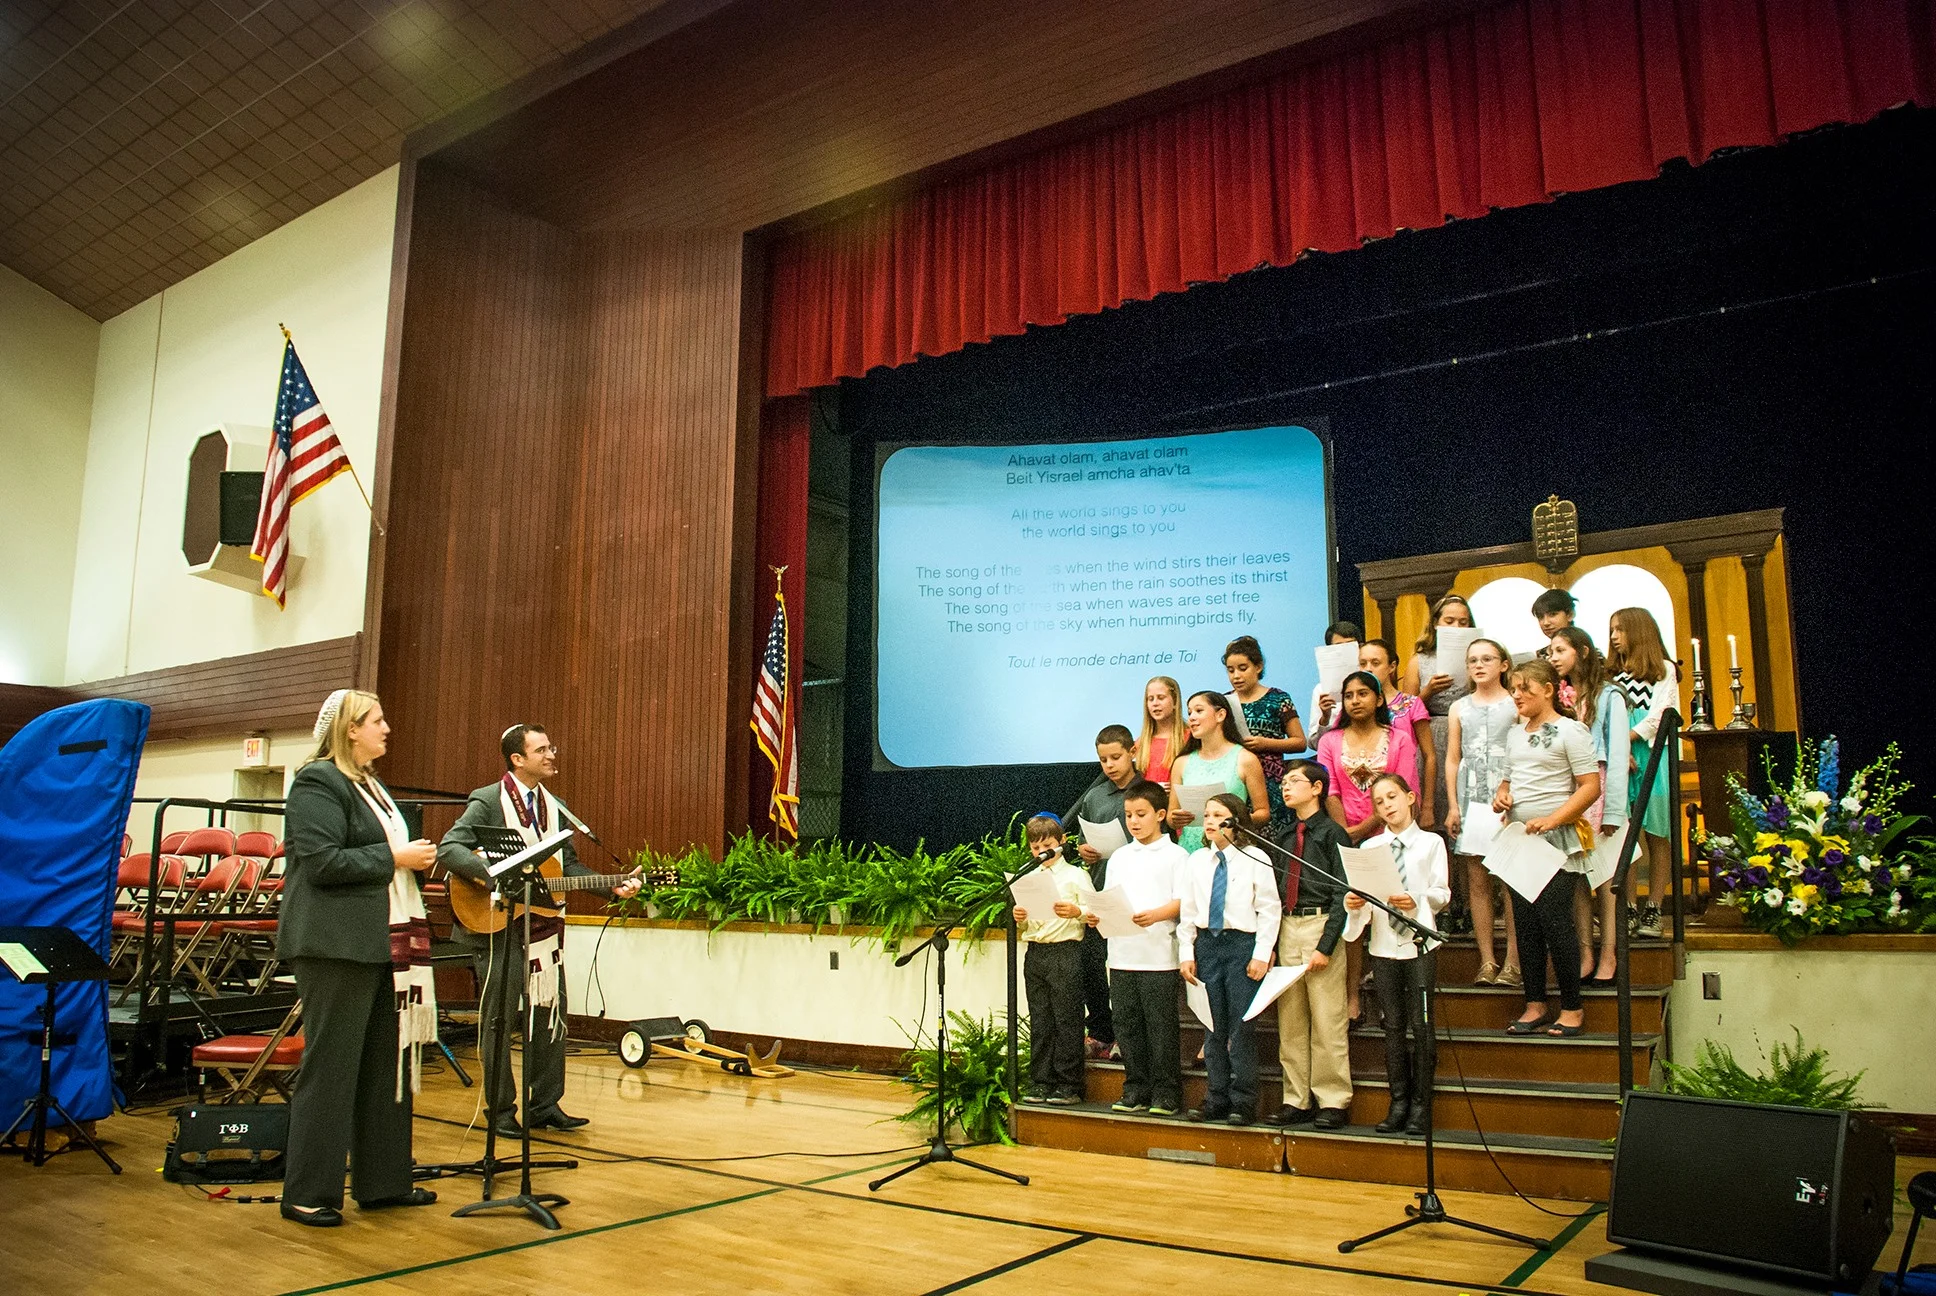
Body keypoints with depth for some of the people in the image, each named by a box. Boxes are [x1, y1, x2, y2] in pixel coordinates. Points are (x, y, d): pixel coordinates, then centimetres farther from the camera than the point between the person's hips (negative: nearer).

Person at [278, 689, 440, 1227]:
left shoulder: (370, 783, 19)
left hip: (382, 942, 10)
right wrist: (393, 857, -15)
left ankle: (383, 1181, 22)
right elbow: (322, 862, -20)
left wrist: (415, 858, 8)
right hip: (336, 945, -9)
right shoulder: (319, 782, -10)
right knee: (330, 1067, -2)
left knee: (388, 1061, 12)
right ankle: (307, 1194, 10)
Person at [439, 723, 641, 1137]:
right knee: (498, 1019, 3)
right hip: (497, 927, -6)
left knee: (549, 1018, 8)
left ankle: (545, 1106, 19)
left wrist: (612, 885, 2)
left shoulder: (556, 807, 13)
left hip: (544, 928, 6)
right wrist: (494, 875, -30)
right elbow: (449, 848, -17)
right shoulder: (487, 801, -7)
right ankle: (500, 1111, 14)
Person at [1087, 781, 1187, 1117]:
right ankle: (1136, 1090, 19)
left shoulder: (1175, 855, 0)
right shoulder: (1119, 857, 15)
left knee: (1161, 1027, 0)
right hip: (1122, 954, 5)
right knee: (1128, 1026, 9)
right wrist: (1096, 916, -6)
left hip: (1159, 955, -5)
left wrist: (1155, 915, -25)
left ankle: (1165, 1093, 9)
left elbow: (1182, 902, -9)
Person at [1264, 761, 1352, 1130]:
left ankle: (1333, 1101, 8)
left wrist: (1325, 946, -15)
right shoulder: (1283, 836, 15)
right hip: (1286, 928, 6)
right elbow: (1273, 891, 14)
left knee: (1327, 1021, -2)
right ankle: (1297, 1100, 18)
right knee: (1289, 1021, 9)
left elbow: (1341, 894, -9)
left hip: (1320, 924, -6)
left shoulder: (1332, 833, -4)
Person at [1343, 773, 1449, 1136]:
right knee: (1393, 1027, 7)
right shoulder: (1369, 847, 9)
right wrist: (1354, 902, -18)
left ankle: (1420, 1104, 7)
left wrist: (1417, 900, -22)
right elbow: (1363, 894, 4)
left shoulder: (1431, 843, 3)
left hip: (1419, 943, -2)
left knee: (1421, 1025, -2)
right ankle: (1398, 1103, 14)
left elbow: (1442, 893, -3)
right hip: (1383, 945, 2)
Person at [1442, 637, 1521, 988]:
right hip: (1471, 798, 3)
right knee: (1477, 881, 2)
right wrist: (1453, 806, 5)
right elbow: (1452, 759, 12)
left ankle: (1512, 962, 0)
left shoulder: (1516, 704, 4)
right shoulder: (1459, 708, 13)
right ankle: (1487, 962, 6)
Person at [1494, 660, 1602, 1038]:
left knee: (1554, 919, -7)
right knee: (1525, 922, 8)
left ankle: (1572, 1007, 6)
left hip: (1557, 840, -7)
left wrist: (1551, 820, -20)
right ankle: (1535, 1006, 16)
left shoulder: (1569, 730, -7)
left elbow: (1591, 786, -12)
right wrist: (1501, 795, 2)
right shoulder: (1514, 734, 14)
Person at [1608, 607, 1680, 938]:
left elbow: (1661, 713, -5)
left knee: (1656, 835, 0)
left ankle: (1653, 910, 4)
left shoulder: (1663, 669, 6)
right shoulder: (1611, 674, 16)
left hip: (1652, 758, -3)